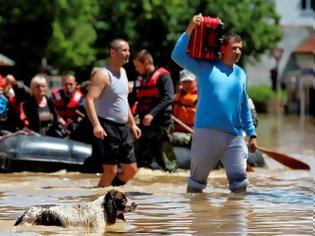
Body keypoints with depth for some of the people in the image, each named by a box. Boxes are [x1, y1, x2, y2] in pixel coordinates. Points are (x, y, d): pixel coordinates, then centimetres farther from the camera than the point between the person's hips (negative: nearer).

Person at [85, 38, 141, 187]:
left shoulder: (122, 72, 14)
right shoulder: (103, 74, -13)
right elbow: (89, 100, -23)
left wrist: (132, 123, 23)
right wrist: (96, 125, -34)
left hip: (123, 127, 8)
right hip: (107, 128, -8)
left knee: (131, 170, 9)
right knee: (111, 170, -8)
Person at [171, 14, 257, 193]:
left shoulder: (241, 74, 12)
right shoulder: (206, 68, 0)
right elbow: (178, 55, -8)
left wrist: (252, 134, 17)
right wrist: (190, 30, -15)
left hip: (234, 136, 3)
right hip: (207, 132, -3)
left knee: (239, 178, -3)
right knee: (198, 177, 6)